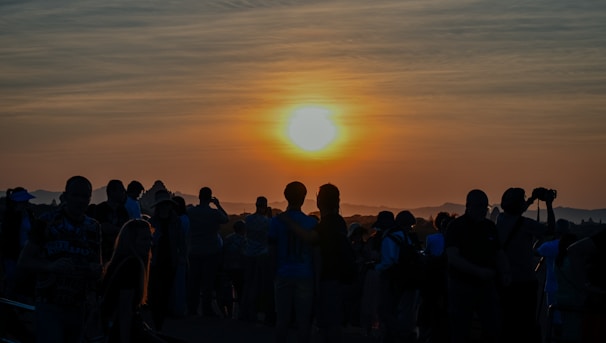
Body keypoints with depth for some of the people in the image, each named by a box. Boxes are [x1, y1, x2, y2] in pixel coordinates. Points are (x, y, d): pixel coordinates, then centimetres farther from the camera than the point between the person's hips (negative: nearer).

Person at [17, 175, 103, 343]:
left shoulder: (93, 227, 9)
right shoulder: (47, 222, -4)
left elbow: (98, 264, 19)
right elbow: (23, 262, -5)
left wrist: (96, 270, -6)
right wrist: (51, 266, -23)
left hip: (79, 308, 5)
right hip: (50, 306, -5)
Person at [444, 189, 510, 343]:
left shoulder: (490, 226, 8)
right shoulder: (456, 226, -9)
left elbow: (499, 253, 16)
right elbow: (453, 257, -19)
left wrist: (504, 272, -5)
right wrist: (479, 271, -28)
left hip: (486, 284, 5)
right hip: (462, 285, -5)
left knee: (494, 330, 2)